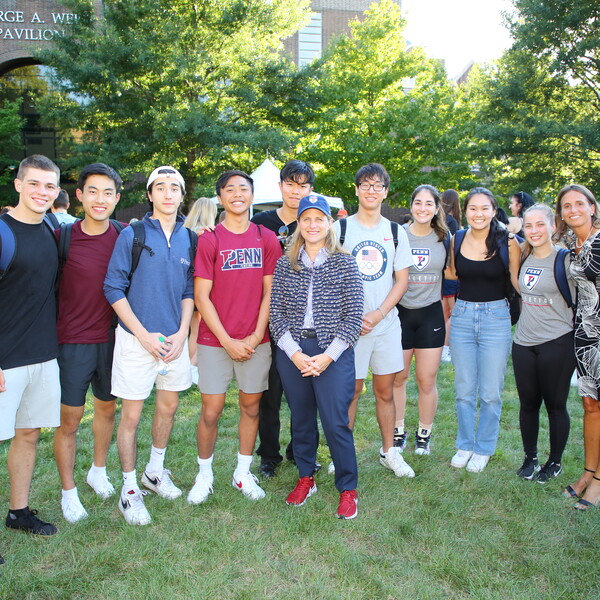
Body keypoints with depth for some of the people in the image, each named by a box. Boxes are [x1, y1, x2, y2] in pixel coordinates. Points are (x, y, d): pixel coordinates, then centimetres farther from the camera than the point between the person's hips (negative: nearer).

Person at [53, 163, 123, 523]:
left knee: (107, 408, 18)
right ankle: (69, 492, 23)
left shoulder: (123, 238, -2)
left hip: (111, 339, 4)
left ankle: (99, 471, 41)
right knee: (69, 420, 5)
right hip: (72, 342, -3)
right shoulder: (62, 237, -11)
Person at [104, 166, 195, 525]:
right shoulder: (132, 235, -7)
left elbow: (190, 290, 8)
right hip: (137, 338, -4)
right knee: (131, 415, 3)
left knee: (169, 406, 16)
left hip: (175, 339, 4)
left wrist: (181, 333, -4)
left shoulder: (189, 238, 5)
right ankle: (130, 488, 18)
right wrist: (144, 335, -13)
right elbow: (114, 288, -8)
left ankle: (155, 471, 37)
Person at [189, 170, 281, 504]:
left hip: (256, 341, 2)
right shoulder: (209, 240, -3)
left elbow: (269, 292, 3)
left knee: (251, 405, 10)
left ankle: (243, 473, 26)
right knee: (211, 409, 3)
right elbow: (201, 296, -6)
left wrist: (256, 336, -6)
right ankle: (205, 474, 22)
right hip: (214, 340, -2)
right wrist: (228, 341, -11)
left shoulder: (267, 238, 4)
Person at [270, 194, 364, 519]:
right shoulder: (285, 264, 6)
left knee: (336, 423, -4)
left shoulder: (345, 263, 0)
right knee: (301, 417, 13)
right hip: (292, 352, 3)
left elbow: (353, 315, -4)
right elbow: (276, 311, 3)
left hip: (334, 353, -3)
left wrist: (329, 355, -11)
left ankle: (348, 489, 14)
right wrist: (293, 352, -9)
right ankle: (305, 478, 32)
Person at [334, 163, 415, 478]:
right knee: (351, 391, 4)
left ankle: (388, 451, 27)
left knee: (385, 391, 11)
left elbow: (402, 280, 5)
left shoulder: (396, 232, 7)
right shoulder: (340, 228, -1)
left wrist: (377, 314, -8)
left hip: (386, 323, 3)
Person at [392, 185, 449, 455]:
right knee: (397, 378, 7)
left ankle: (424, 435, 23)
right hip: (400, 313, -1)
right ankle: (397, 431, 24)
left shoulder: (445, 238, 4)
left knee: (427, 381, 6)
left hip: (431, 314, 1)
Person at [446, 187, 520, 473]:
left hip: (495, 318, -3)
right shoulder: (457, 239, 2)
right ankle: (465, 445, 30)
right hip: (462, 316, 3)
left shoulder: (507, 241, -7)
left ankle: (484, 449, 25)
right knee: (464, 390, 12)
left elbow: (518, 281, -3)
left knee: (490, 393, 7)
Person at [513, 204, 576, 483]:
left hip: (557, 344, -5)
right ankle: (530, 457, 27)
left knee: (555, 405, 6)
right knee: (528, 404, 11)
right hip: (524, 343, 5)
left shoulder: (565, 259, -9)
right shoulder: (524, 258, 7)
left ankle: (555, 461, 23)